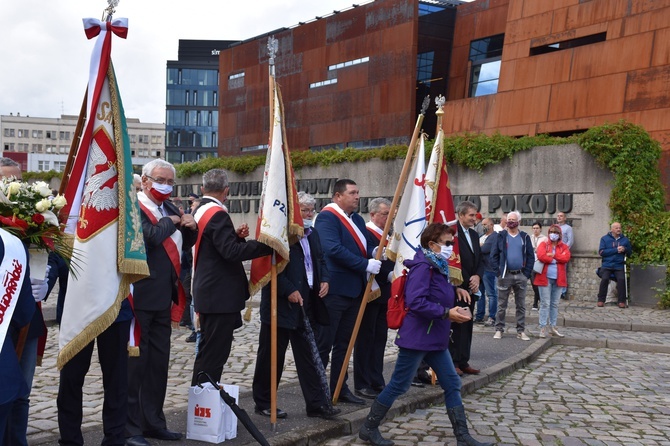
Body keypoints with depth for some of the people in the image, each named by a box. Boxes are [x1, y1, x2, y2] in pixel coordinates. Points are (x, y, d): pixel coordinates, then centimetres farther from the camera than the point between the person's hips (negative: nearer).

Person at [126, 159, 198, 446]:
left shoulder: (169, 208, 14)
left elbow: (186, 242, 24)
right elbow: (151, 235, -28)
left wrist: (190, 227, 4)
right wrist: (171, 221, -11)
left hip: (163, 297, 8)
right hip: (139, 297, -8)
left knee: (159, 361, 14)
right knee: (135, 361, -1)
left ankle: (153, 421, 25)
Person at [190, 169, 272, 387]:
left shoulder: (200, 210, 13)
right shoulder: (217, 214, -17)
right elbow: (231, 252, -26)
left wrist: (236, 236, 2)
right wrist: (268, 243, -26)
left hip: (208, 293, 11)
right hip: (220, 296, -11)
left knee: (208, 351, 18)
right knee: (214, 353, -5)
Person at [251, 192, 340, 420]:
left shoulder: (312, 234, 13)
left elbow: (320, 260, 22)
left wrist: (324, 279, 4)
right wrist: (288, 290, -20)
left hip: (306, 305, 7)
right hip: (281, 305, -7)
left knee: (307, 355, 10)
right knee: (272, 355, 5)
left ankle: (316, 403, 14)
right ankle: (263, 402, 18)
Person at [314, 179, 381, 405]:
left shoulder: (358, 220, 16)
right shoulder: (327, 217, -12)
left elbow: (368, 244, 19)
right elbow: (333, 249, -23)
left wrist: (374, 251, -6)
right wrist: (365, 265, -23)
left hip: (354, 290, 9)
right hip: (334, 290, -9)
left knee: (344, 343, 16)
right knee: (324, 344, -1)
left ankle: (339, 389, 26)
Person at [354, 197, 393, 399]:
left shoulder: (386, 235, 15)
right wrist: (388, 274, -25)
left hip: (384, 293, 9)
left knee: (380, 337, 13)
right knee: (365, 338, 0)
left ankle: (377, 381, 21)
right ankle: (362, 384, 8)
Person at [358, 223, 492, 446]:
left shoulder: (438, 266, 12)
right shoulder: (423, 267, -18)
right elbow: (416, 302, -28)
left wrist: (455, 290, 8)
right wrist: (447, 313, -28)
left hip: (435, 338, 10)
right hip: (417, 337, -10)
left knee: (452, 384, 9)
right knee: (398, 385, 0)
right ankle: (369, 428, 14)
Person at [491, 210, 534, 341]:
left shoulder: (525, 237, 5)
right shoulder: (501, 236, 1)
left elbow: (531, 256, 5)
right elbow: (494, 255, -1)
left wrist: (527, 273, -4)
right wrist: (498, 272, -9)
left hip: (521, 276, 2)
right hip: (505, 275, -2)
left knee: (521, 306, 8)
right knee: (502, 305, 4)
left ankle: (521, 331, 15)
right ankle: (499, 330, 11)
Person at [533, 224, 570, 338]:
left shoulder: (564, 247, 11)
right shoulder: (543, 244, 2)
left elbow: (566, 258, -8)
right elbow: (541, 256, -16)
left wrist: (553, 255, -12)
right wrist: (557, 259, -8)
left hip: (558, 279, 3)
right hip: (545, 278, -3)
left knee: (555, 304, 11)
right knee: (545, 303, -3)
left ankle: (552, 327, 19)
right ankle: (543, 328, 0)